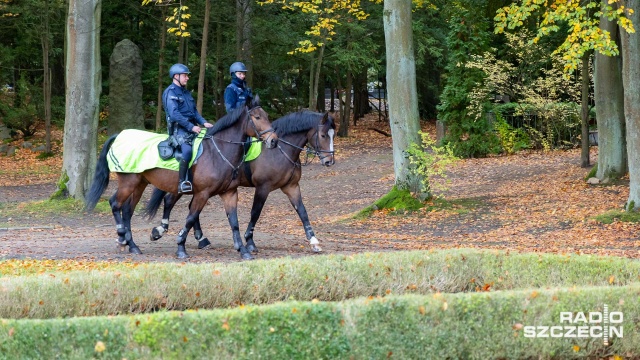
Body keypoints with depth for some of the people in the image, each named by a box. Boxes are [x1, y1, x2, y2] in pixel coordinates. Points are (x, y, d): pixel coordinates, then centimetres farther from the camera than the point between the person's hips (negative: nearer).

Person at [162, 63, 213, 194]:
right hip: (178, 128, -9)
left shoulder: (186, 92, 20)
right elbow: (174, 114, -17)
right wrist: (191, 127, -20)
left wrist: (203, 122, 3)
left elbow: (194, 111, 22)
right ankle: (182, 182, -30)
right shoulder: (170, 92, -7)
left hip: (192, 127, 9)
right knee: (187, 150, -32)